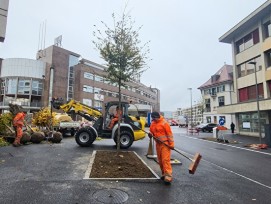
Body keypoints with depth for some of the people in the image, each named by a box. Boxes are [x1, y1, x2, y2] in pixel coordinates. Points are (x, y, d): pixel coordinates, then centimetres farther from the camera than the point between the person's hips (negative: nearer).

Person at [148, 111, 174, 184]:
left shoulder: (164, 123, -11)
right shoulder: (152, 124, 10)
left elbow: (169, 134, -12)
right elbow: (152, 132, 19)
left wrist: (171, 144, -15)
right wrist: (150, 134, -5)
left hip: (165, 144, -7)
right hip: (158, 144, 7)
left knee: (165, 160, -11)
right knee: (160, 160, 11)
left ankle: (168, 176, -9)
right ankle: (164, 174, 24)